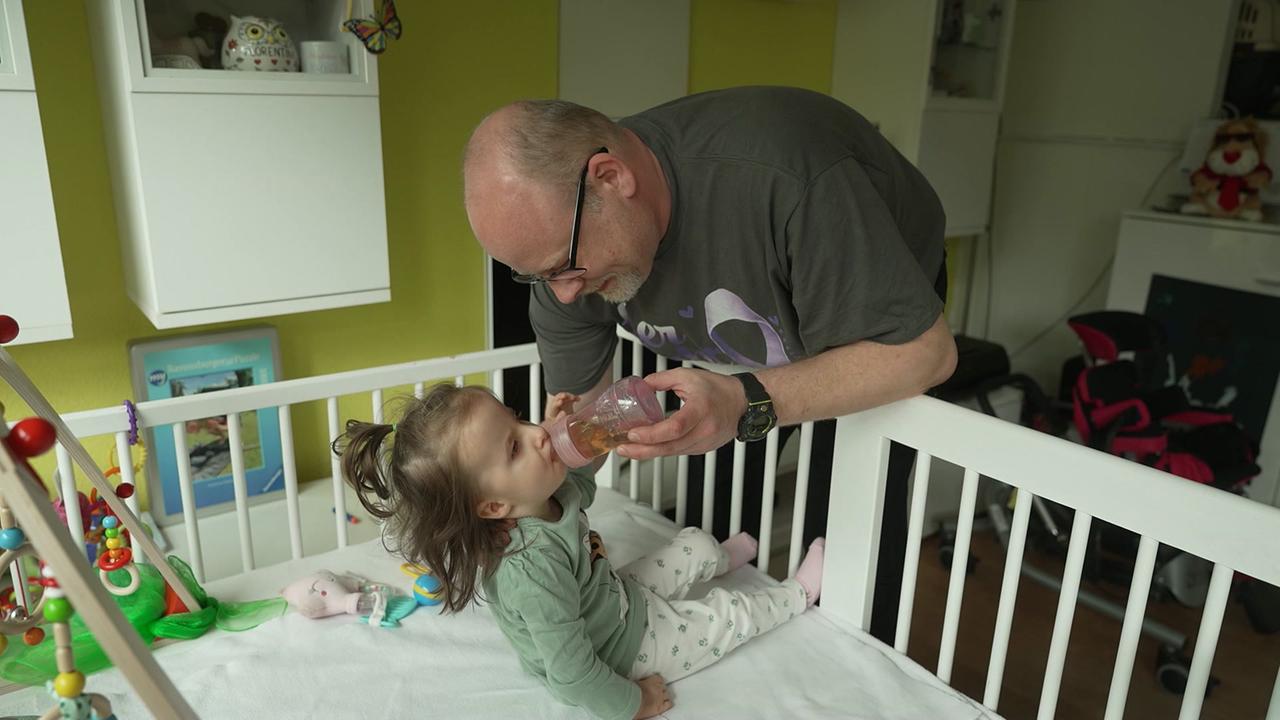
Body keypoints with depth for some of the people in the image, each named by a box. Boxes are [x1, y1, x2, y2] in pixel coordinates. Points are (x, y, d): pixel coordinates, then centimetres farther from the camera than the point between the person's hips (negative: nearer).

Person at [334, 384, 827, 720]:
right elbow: (570, 674, -37)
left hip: (618, 597, 7)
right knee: (729, 613, 8)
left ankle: (722, 559, 56)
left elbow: (582, 487, 4)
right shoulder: (532, 570, -45)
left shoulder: (545, 492, -20)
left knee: (694, 544, 19)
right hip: (622, 648, -7)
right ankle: (799, 594, 40)